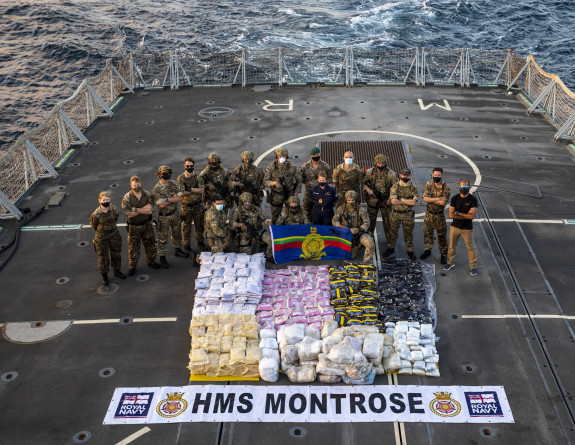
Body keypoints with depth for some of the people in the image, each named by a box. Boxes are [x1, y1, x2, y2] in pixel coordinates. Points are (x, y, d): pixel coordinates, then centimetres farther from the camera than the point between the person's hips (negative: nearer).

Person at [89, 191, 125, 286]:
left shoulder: (114, 209, -14)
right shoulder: (96, 214, -23)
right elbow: (93, 224, -5)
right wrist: (101, 231, 6)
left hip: (114, 234, 4)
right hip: (101, 237, -4)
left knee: (116, 253, 18)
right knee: (103, 256, 7)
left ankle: (117, 270, 39)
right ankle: (104, 275, 25)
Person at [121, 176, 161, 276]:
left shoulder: (148, 195, -7)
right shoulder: (127, 197, -14)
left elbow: (150, 210, -17)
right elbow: (129, 213, -21)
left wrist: (136, 209, -23)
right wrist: (144, 209, -21)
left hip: (147, 225, 3)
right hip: (134, 227, -3)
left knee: (150, 244, 17)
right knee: (133, 246, 7)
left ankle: (151, 261, 39)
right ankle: (132, 266, 23)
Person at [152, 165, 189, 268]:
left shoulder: (173, 183, -4)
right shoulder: (156, 189, -20)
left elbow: (180, 198, -10)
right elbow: (161, 205, -25)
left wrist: (167, 199, -22)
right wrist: (173, 198, -18)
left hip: (175, 213, 5)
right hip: (163, 216, -5)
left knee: (176, 233, 22)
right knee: (163, 237, 5)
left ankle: (178, 250, 42)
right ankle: (162, 257, 17)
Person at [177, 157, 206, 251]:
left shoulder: (198, 177, 0)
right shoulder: (180, 178, -6)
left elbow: (202, 191, -11)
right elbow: (182, 192, -18)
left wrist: (190, 189, -19)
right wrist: (196, 190, -15)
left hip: (198, 205, 2)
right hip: (186, 206, -2)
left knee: (199, 224, 14)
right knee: (186, 226, 6)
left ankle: (200, 241, 31)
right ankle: (186, 244, 18)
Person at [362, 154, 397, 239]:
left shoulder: (390, 173, -8)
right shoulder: (370, 172, -7)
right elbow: (363, 182, -1)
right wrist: (368, 190, -17)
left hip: (385, 201, 0)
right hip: (372, 200, 1)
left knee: (387, 221, 7)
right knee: (371, 220, 11)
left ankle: (389, 238, 21)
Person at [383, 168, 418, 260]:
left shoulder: (413, 188, -4)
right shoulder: (395, 186, -5)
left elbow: (413, 202, -17)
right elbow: (393, 201, -17)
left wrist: (401, 199, -15)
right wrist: (407, 201, -14)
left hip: (408, 214, 0)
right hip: (395, 213, 1)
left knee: (408, 234, 10)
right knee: (393, 232, 12)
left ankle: (410, 251, 23)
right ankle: (391, 248, 29)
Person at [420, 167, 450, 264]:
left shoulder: (445, 187, -14)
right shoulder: (428, 184, -6)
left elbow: (443, 202, -23)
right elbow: (425, 198, -16)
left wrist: (431, 199, -17)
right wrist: (437, 199, -22)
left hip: (440, 215, -3)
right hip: (429, 213, 3)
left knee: (442, 235, 6)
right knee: (427, 233, 16)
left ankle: (443, 254, 19)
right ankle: (427, 250, 34)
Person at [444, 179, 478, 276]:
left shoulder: (473, 199, -10)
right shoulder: (454, 198, -5)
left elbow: (472, 216, -19)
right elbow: (451, 215, -12)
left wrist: (458, 213, -15)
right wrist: (465, 216, -15)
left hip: (467, 228, -2)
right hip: (454, 227, 2)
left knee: (471, 248, 6)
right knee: (452, 246, 15)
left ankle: (473, 266, 20)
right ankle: (451, 262, 34)